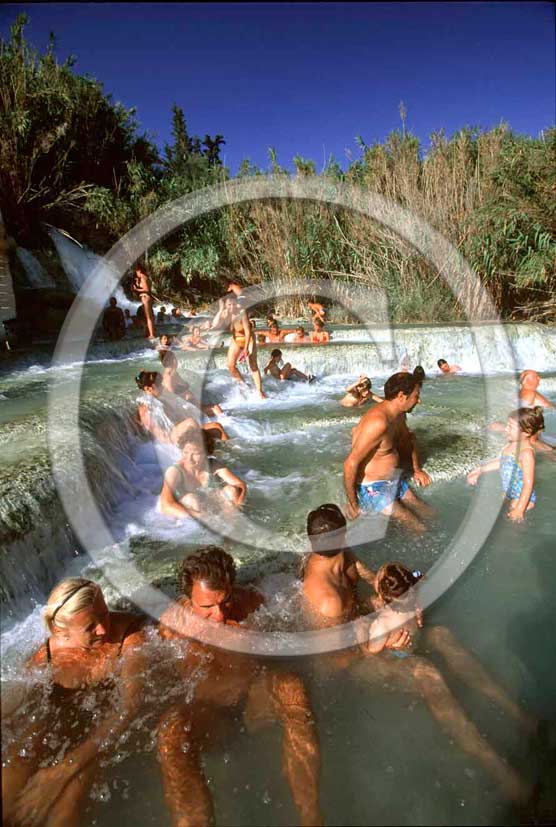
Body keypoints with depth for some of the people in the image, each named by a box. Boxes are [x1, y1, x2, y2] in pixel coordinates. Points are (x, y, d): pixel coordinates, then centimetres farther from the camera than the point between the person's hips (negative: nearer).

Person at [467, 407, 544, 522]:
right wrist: (480, 470, 17)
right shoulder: (510, 444, -3)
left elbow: (528, 483, -27)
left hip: (521, 496, -8)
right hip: (508, 493, 8)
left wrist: (519, 509, -27)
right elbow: (501, 462, 16)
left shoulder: (526, 452, -27)